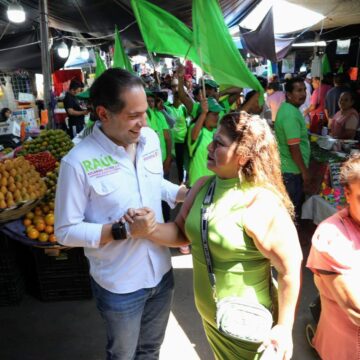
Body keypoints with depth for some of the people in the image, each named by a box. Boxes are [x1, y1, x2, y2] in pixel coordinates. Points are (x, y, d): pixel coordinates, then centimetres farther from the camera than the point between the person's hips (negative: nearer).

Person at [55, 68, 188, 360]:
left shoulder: (150, 139, -4)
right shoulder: (78, 162, -23)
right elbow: (66, 231, -17)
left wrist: (188, 193, -3)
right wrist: (121, 230, -27)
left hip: (161, 272, 5)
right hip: (120, 285, -5)